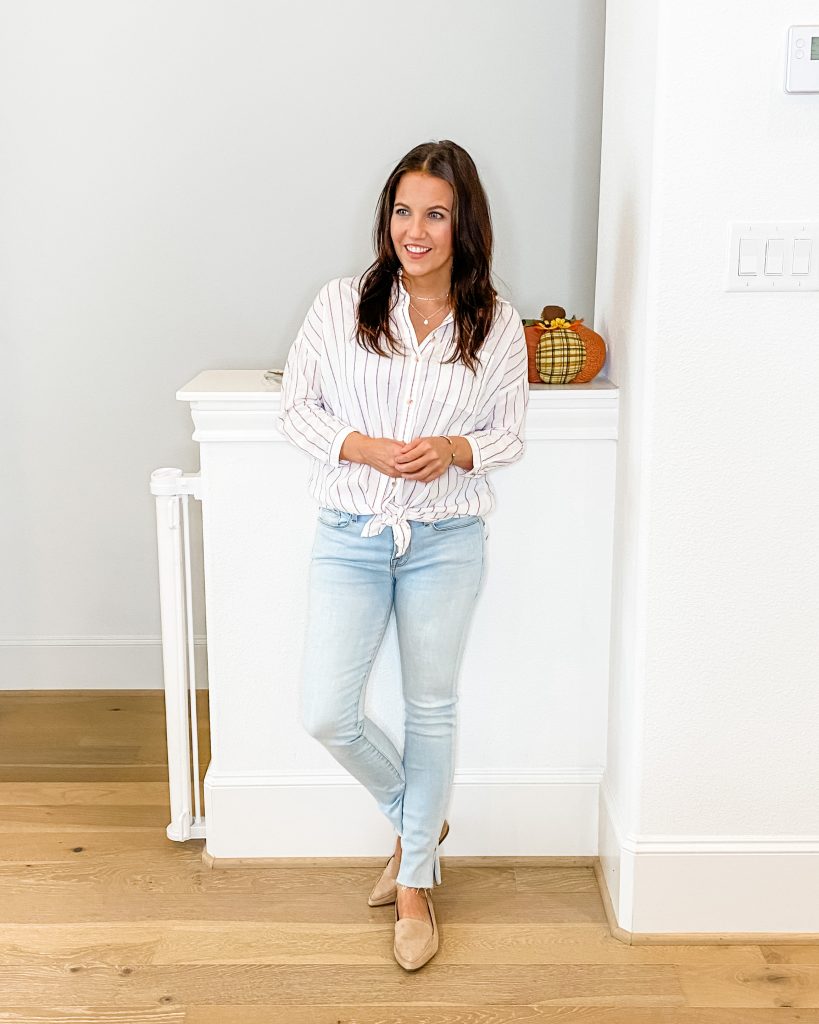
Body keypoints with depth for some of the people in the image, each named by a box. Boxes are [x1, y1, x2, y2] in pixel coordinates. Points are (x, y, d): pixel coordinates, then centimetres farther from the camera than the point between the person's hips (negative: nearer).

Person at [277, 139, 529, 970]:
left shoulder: (498, 325, -3)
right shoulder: (340, 304, -4)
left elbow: (509, 435, 5)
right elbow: (295, 407, 1)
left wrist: (453, 450, -17)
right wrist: (360, 447, -16)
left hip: (446, 541, 0)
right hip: (350, 535, 1)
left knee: (431, 710, 11)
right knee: (326, 715, -3)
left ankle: (416, 884, 30)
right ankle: (415, 819, 28)